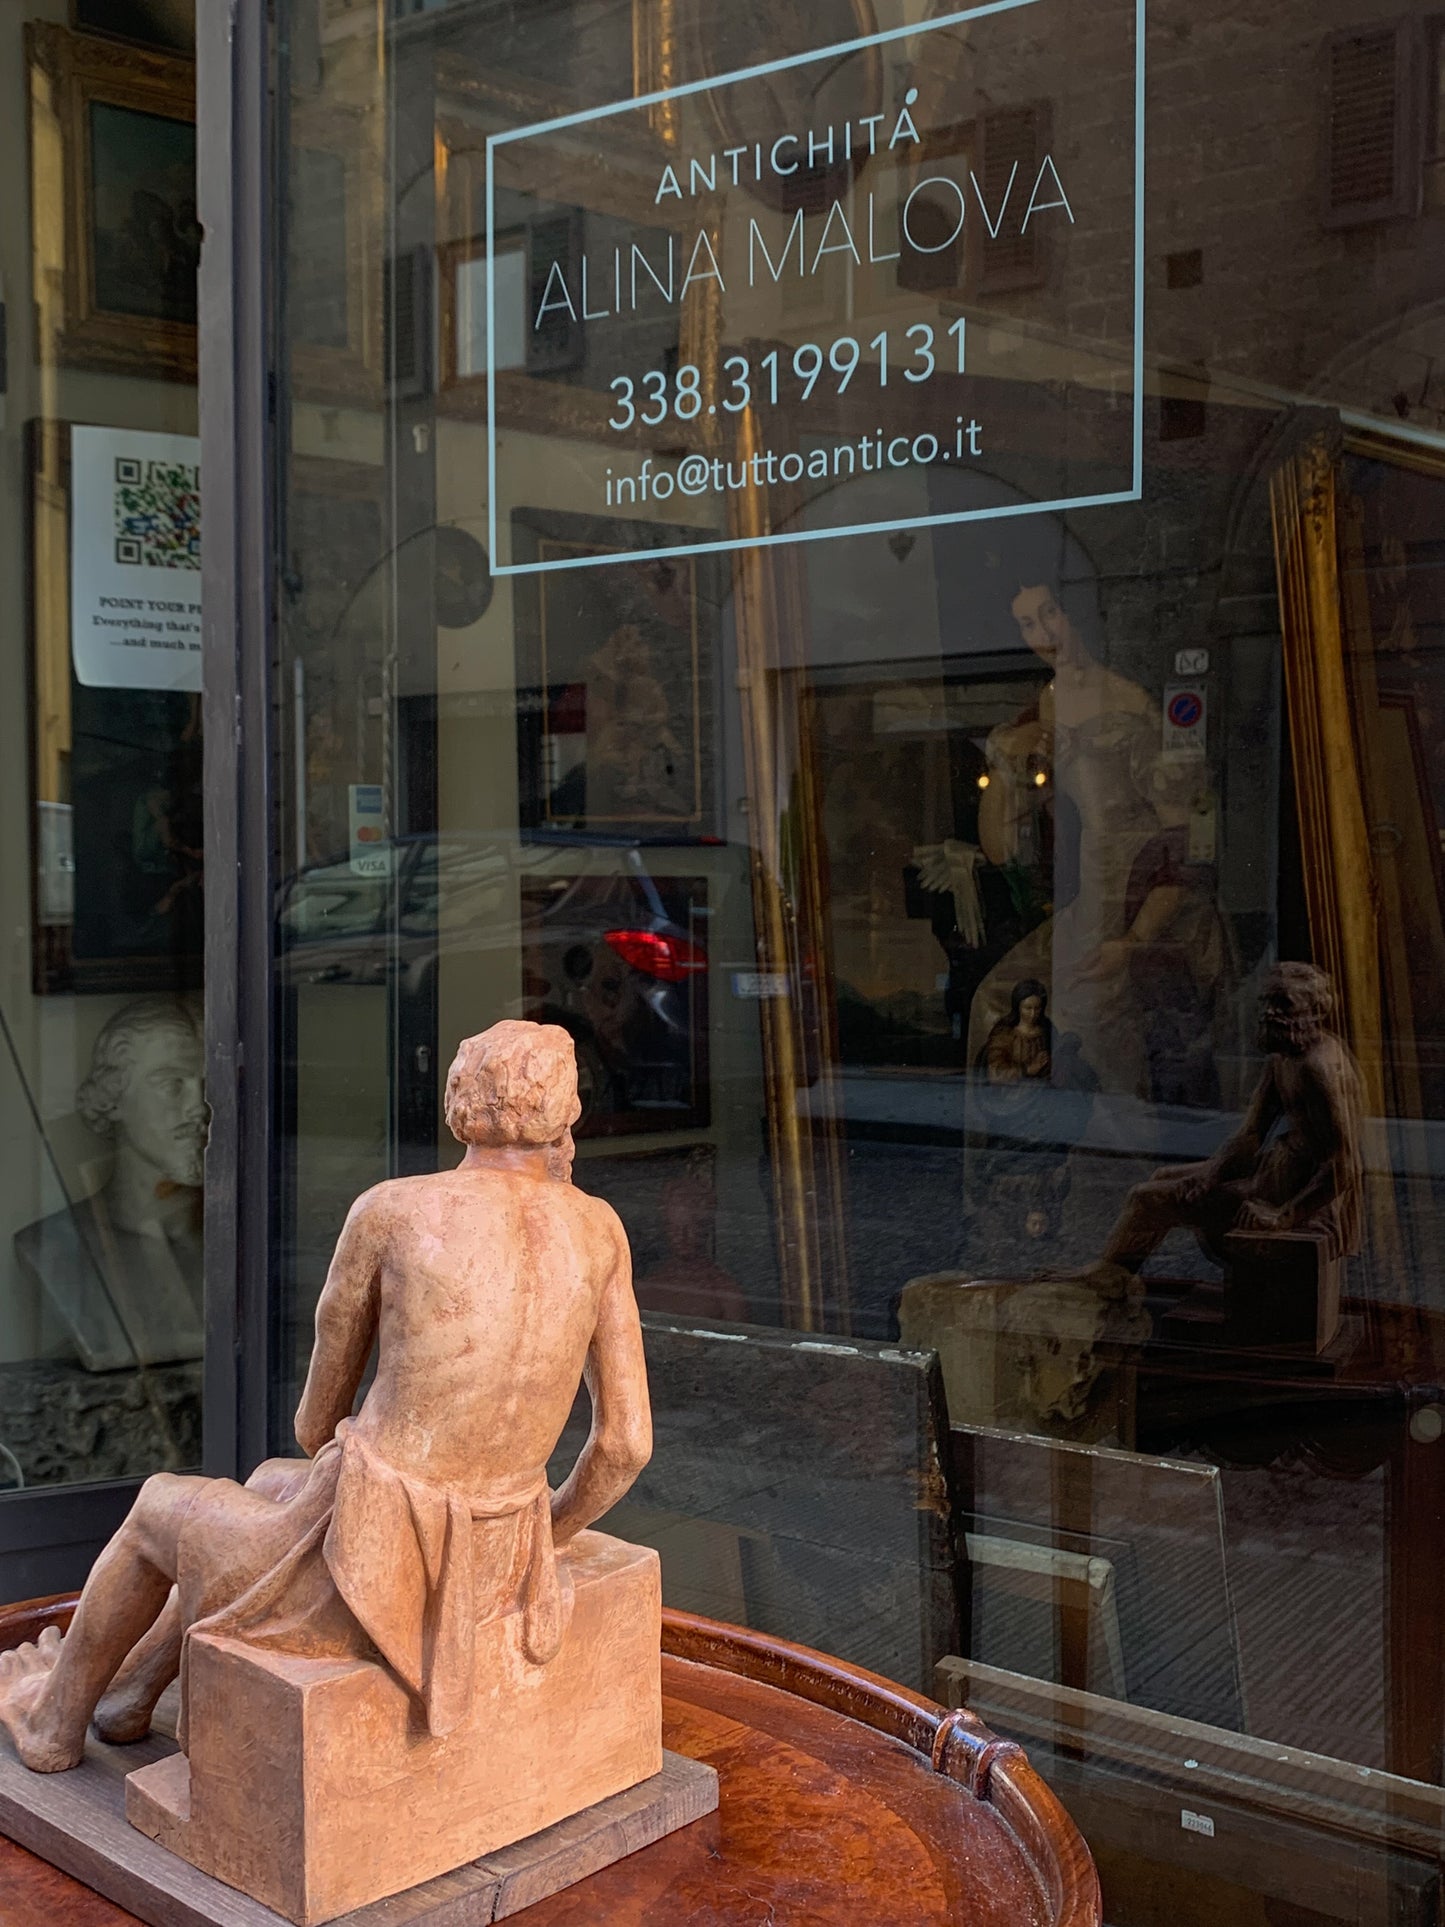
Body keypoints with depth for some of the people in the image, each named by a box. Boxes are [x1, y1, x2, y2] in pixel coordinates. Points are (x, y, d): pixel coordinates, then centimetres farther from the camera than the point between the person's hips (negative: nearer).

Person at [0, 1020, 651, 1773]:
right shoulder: (600, 1229, -1)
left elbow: (317, 1420, 5)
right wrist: (536, 1543, 21)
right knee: (270, 1483, 36)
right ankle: (130, 1689, 57)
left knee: (161, 1509, 29)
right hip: (485, 1568, 5)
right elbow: (627, 1439, 2)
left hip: (360, 1561, -5)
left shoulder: (385, 1211, -10)